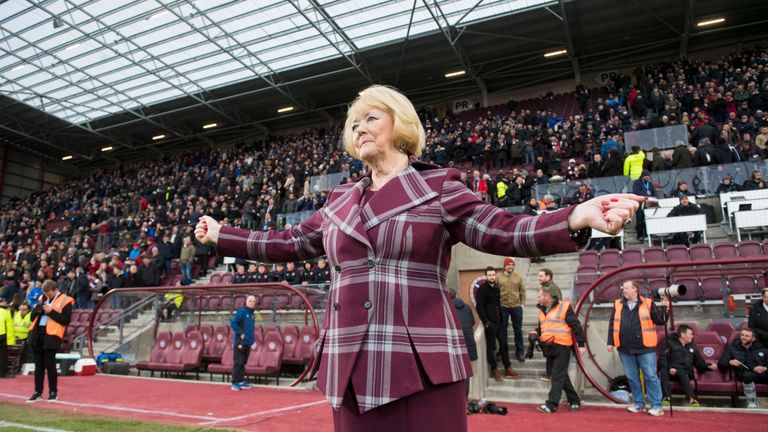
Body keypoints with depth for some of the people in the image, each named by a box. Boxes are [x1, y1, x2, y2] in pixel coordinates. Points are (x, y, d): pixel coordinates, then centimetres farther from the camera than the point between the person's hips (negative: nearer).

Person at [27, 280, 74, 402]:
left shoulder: (65, 301, -5)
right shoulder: (43, 299, 14)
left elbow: (66, 320, -12)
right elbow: (33, 316, 15)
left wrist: (51, 311, -17)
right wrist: (39, 308, -5)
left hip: (51, 336, -6)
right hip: (37, 334, 6)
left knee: (50, 364, -1)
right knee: (38, 364, 11)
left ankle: (53, 392, 11)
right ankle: (38, 392, 19)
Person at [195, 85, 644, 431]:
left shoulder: (438, 186, 0)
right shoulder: (339, 200, 14)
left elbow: (502, 230, -9)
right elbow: (290, 242, 24)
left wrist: (577, 218, -25)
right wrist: (221, 235, 28)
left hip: (422, 364, -4)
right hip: (351, 365, 5)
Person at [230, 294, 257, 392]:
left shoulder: (251, 314, 15)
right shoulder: (241, 311, -10)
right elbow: (233, 323, -18)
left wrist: (251, 340, 12)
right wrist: (240, 333, -17)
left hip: (247, 343, 8)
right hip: (240, 341, -8)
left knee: (243, 363, 12)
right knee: (238, 363, -4)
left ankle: (241, 382, 18)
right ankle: (235, 383, 1)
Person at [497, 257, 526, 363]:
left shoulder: (518, 277, 3)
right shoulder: (498, 277, -2)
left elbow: (522, 292, 7)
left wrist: (522, 303, 1)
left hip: (516, 307, 1)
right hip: (502, 307, -1)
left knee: (518, 330, 10)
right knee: (502, 330, 8)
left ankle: (520, 351, 22)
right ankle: (503, 352, 21)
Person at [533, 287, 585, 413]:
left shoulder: (564, 307, -9)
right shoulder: (542, 310, 13)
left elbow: (576, 325, -9)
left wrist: (581, 344, -10)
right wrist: (536, 332, 3)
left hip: (562, 347, -8)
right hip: (548, 347, 8)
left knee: (557, 376, -6)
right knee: (559, 375, 14)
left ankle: (551, 404, -4)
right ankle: (574, 400, 28)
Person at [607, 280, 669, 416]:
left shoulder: (647, 303, 0)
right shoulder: (618, 304, 8)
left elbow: (660, 321, -1)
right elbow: (612, 324, 10)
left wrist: (664, 309, -17)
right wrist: (610, 342, 6)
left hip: (645, 348, -3)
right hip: (625, 349, 3)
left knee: (651, 377, -1)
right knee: (632, 377, 11)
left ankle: (657, 406, 8)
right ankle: (638, 404, 23)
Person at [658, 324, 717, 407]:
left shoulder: (692, 346, 27)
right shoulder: (669, 342, 11)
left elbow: (700, 363, 30)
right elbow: (662, 358, 1)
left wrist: (708, 366, 8)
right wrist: (669, 368, -16)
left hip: (686, 372, 2)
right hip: (671, 371, -2)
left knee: (681, 373, -36)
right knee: (663, 371, -38)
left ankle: (691, 399, -50)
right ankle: (667, 397, -49)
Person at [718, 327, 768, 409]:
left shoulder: (761, 348, 22)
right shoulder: (732, 348, 17)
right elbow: (721, 364, 11)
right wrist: (730, 362, -10)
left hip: (761, 373, 1)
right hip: (744, 374, -1)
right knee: (747, 375, -39)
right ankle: (751, 402, -23)